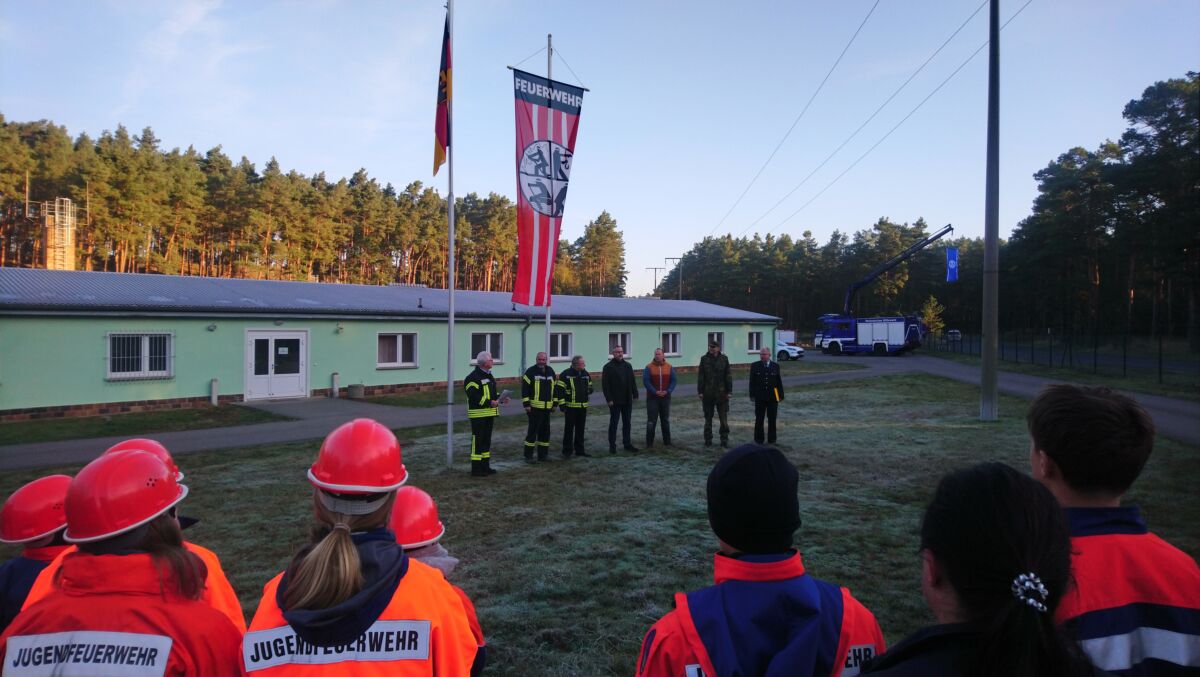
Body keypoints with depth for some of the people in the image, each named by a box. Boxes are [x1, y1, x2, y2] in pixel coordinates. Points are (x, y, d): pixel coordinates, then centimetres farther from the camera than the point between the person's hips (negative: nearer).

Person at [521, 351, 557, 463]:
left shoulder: (550, 372, 13)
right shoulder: (530, 372, -7)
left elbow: (554, 388, 20)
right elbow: (524, 389, -9)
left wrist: (554, 404, 16)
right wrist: (526, 405, -13)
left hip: (547, 407, 6)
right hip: (534, 407, -6)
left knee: (545, 431, 11)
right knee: (532, 431, -5)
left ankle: (543, 454, 21)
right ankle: (528, 456, 2)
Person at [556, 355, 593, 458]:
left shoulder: (586, 374, 9)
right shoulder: (566, 374, -11)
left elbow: (590, 386, 22)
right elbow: (559, 389, -12)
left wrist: (589, 390, -3)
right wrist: (562, 404, -15)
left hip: (583, 406, 6)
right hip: (570, 406, -6)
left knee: (580, 429, 13)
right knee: (569, 429, 0)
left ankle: (579, 450, 22)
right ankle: (567, 451, 9)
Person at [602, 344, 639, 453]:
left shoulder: (628, 366, 11)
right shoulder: (608, 367, -6)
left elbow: (632, 382, 14)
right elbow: (605, 384, -10)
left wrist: (635, 394, 6)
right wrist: (609, 399, -15)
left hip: (627, 400, 5)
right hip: (615, 401, -5)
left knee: (627, 423, 11)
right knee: (613, 423, 2)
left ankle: (627, 444, 20)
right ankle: (612, 446, 8)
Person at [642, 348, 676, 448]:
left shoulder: (669, 367, 4)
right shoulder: (649, 367, -4)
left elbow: (673, 381, 3)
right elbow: (646, 381, -10)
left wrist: (668, 391, -12)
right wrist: (655, 392, -18)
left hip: (665, 397, 3)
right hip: (652, 397, -3)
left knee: (666, 420, 12)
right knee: (651, 421, -3)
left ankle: (667, 441, 22)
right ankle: (649, 443, 3)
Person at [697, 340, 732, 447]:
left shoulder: (724, 359, 1)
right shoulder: (704, 359, 1)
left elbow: (728, 376, 2)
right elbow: (700, 377, 1)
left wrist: (729, 391, -1)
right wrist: (700, 392, -3)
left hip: (721, 393, 0)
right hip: (707, 393, 1)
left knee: (724, 418, 2)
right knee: (708, 418, 10)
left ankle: (724, 439, 11)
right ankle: (708, 440, 20)